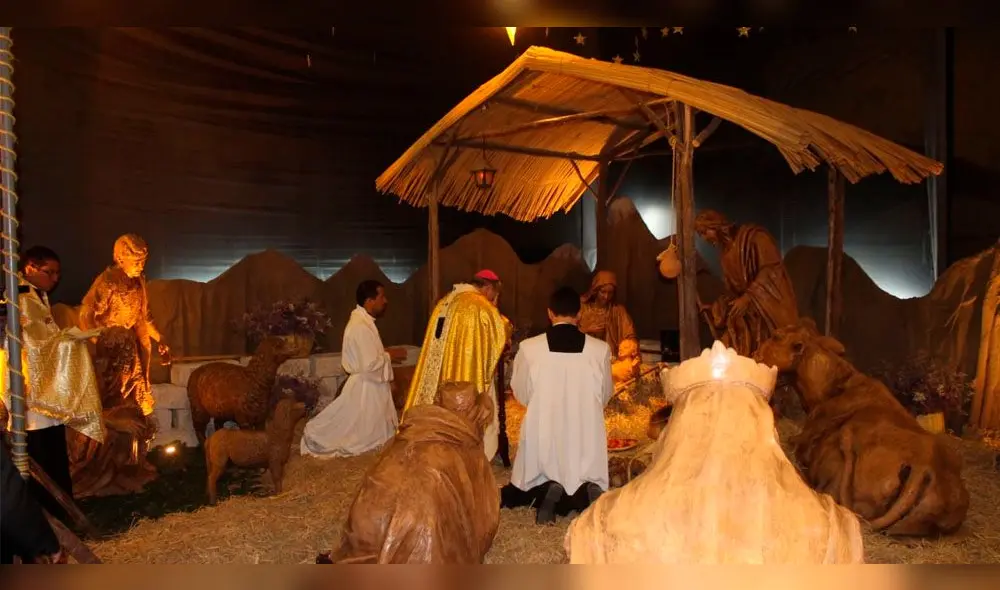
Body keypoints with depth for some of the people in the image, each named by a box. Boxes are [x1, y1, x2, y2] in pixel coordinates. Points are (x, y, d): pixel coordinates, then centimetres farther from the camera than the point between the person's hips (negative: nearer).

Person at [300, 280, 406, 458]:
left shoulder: (363, 320, 7)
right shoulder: (360, 326, -26)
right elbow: (370, 364, -27)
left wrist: (387, 353, 6)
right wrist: (391, 355, -14)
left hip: (369, 384, 10)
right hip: (365, 386, -10)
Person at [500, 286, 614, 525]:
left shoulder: (529, 348, -10)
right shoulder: (601, 349, -8)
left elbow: (521, 395, 5)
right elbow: (605, 395, 7)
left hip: (542, 437, -1)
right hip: (585, 439, 1)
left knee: (514, 495, 22)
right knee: (589, 496, 26)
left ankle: (546, 492, -12)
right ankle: (584, 492, -11)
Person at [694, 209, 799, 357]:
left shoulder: (753, 235, -6)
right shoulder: (726, 254, 16)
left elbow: (772, 269, -17)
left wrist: (748, 297, -22)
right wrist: (714, 308, 14)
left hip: (771, 308, -7)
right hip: (749, 315, 7)